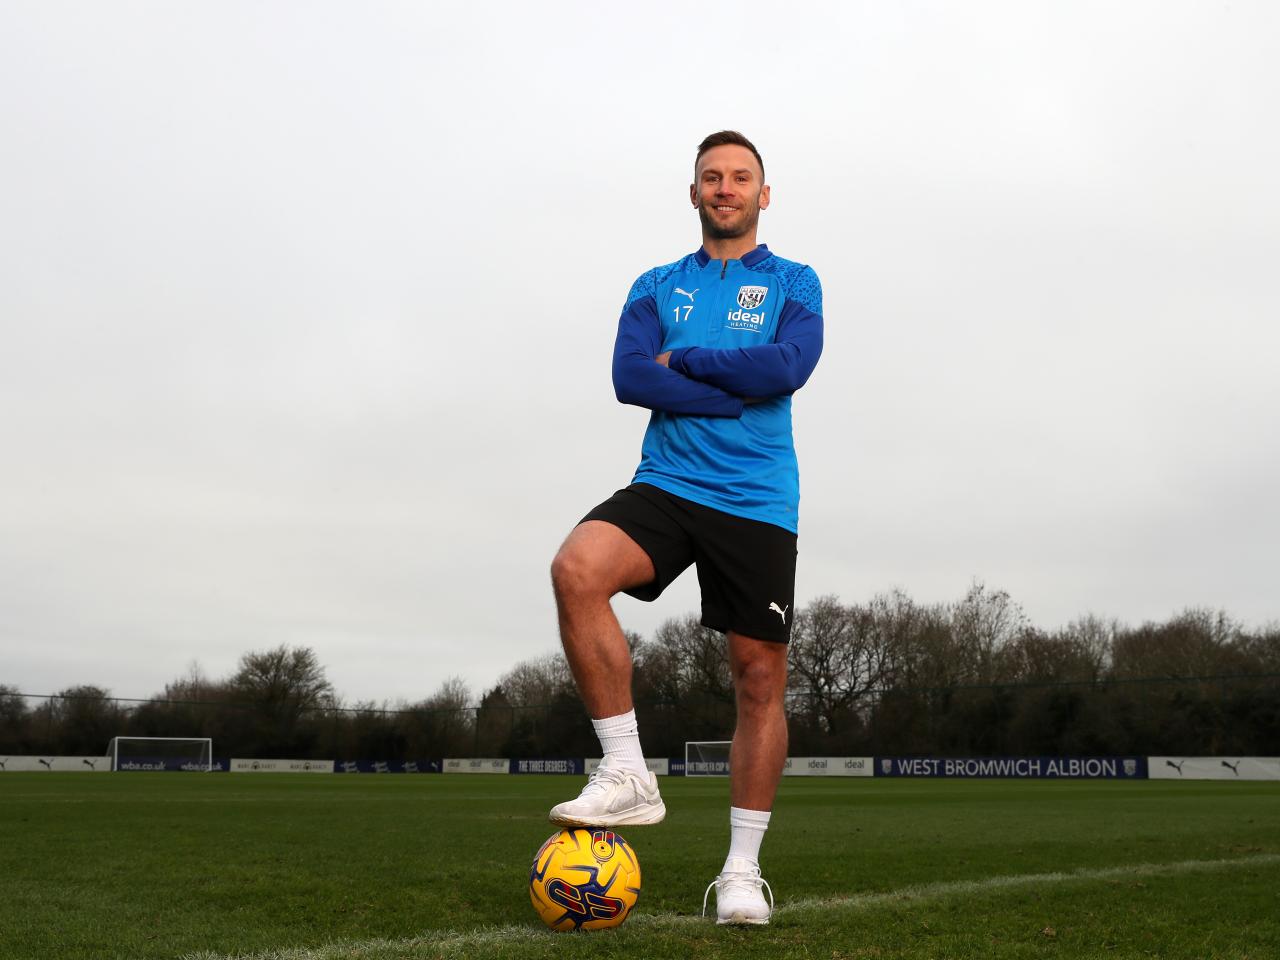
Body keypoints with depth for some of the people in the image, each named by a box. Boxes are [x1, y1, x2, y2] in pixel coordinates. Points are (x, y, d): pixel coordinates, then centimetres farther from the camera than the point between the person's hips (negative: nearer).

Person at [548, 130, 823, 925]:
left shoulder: (794, 283, 9)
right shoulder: (658, 287, 14)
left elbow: (788, 367, -12)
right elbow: (629, 377, -4)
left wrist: (684, 362, -4)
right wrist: (738, 392, -10)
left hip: (757, 502, -1)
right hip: (667, 486, 1)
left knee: (760, 679, -2)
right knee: (576, 570, -27)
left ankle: (743, 871, 11)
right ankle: (628, 775, -18)